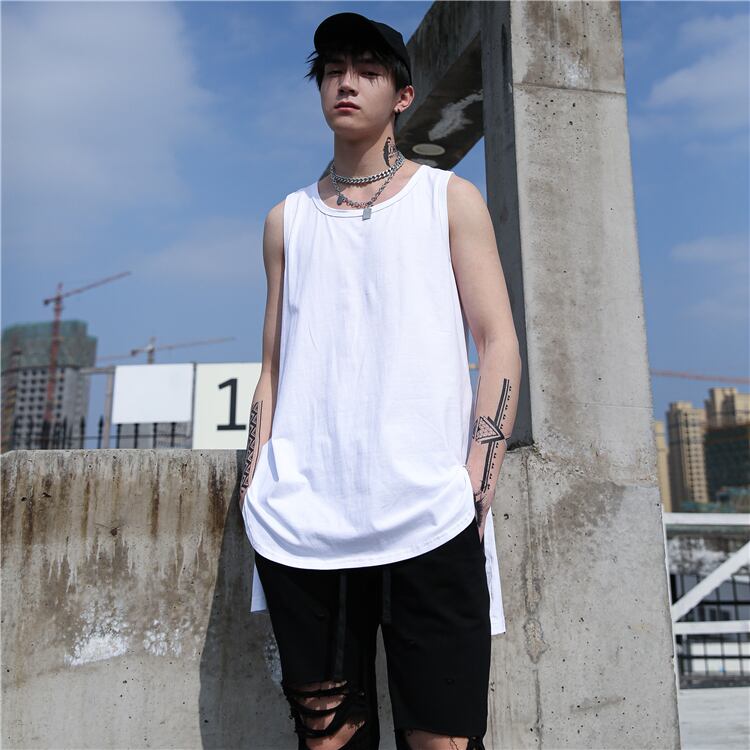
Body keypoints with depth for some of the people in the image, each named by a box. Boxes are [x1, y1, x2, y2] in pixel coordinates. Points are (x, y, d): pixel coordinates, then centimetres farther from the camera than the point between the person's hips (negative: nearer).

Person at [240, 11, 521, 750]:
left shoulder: (450, 199, 11)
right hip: (300, 524, 3)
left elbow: (499, 347, 4)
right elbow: (273, 367, 16)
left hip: (427, 517, -2)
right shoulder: (287, 219, 18)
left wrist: (475, 492, -7)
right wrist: (253, 489, 6)